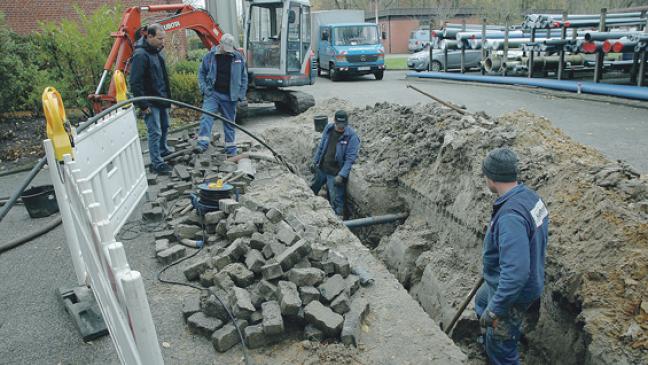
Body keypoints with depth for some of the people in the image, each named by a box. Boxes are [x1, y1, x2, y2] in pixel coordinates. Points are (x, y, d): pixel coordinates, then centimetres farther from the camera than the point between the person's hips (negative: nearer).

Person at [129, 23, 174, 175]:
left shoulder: (156, 52, 10)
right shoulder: (140, 55, -19)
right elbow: (135, 83, -21)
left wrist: (167, 97, 22)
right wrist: (143, 105, -22)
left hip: (161, 99, 9)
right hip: (151, 102, -9)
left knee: (164, 126, 23)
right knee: (155, 132, -6)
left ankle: (163, 149, 44)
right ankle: (156, 163, 2)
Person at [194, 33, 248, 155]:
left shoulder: (238, 57, 2)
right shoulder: (210, 56, 0)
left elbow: (244, 78, 7)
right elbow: (201, 73, 9)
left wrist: (241, 95, 1)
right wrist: (204, 88, -4)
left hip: (230, 96, 1)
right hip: (212, 93, -1)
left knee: (229, 122, 9)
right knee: (206, 117, -17)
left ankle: (231, 148, 19)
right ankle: (202, 144, -20)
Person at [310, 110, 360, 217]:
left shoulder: (352, 136, -18)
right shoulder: (328, 128, -2)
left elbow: (350, 159, -20)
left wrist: (341, 175, -26)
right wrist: (315, 161, 13)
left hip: (335, 173, -6)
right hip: (321, 169, 6)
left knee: (336, 200, -2)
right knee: (311, 191, 24)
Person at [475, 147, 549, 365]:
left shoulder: (511, 216, -37)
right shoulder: (529, 195, -6)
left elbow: (516, 272, -39)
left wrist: (495, 310, -28)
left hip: (513, 292, -9)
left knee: (499, 346, 11)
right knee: (481, 302, 34)